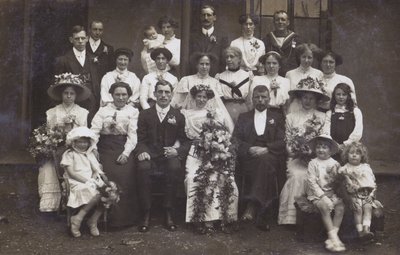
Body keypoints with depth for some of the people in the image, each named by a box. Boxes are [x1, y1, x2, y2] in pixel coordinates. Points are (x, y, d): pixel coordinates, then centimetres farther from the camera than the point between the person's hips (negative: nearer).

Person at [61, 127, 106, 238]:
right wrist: (87, 180, -16)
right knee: (97, 194, -34)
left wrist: (96, 175, -9)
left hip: (91, 183, 6)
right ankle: (77, 219, -22)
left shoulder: (90, 154, 22)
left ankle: (93, 221, -14)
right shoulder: (69, 154, 3)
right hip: (77, 184, -6)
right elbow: (71, 173, -7)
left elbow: (97, 169, 16)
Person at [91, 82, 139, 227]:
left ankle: (126, 218, -9)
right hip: (106, 149, 1)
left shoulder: (133, 112, 14)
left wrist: (126, 153, -12)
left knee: (125, 175, -24)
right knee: (111, 174, -23)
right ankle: (112, 217, -10)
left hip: (125, 149, 0)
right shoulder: (103, 111, 15)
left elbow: (132, 135, 3)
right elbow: (94, 131, 3)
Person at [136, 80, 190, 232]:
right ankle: (146, 214, -23)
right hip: (150, 155, 0)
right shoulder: (145, 114, 13)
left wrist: (177, 151, -15)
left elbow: (185, 141, 7)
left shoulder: (178, 116, 13)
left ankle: (169, 214, -22)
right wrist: (142, 151, -15)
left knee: (175, 168, -34)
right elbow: (140, 139, 7)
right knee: (142, 167, -33)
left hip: (169, 155, 0)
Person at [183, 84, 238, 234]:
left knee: (213, 177, -26)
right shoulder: (186, 113, 21)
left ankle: (210, 219, -21)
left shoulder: (216, 112, 22)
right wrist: (199, 140, -8)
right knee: (194, 177, -27)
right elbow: (186, 135, 11)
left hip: (214, 153, 1)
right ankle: (199, 218, -25)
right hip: (195, 152, 0)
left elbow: (225, 133, 14)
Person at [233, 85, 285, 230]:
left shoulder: (277, 118, 21)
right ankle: (262, 216, -38)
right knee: (264, 166, -33)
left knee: (265, 159, -37)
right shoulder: (243, 117, 24)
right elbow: (236, 139, 10)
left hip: (269, 156, 0)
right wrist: (249, 149, -10)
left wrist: (266, 149, -13)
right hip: (248, 158, 0)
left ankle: (252, 206, -44)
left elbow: (282, 142, 6)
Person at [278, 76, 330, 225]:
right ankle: (289, 218, -28)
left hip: (317, 158, 0)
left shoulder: (322, 117, 14)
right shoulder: (291, 117, 17)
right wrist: (296, 151, -8)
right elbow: (287, 143, 13)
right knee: (297, 175, -30)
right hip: (296, 158, 1)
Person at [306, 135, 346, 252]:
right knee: (325, 207, -29)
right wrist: (322, 196, -16)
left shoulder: (335, 163, 8)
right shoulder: (313, 163, -2)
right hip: (316, 193, -3)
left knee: (340, 207, -20)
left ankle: (331, 238, -20)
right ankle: (334, 238, -23)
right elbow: (311, 181, -9)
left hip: (331, 192, 4)